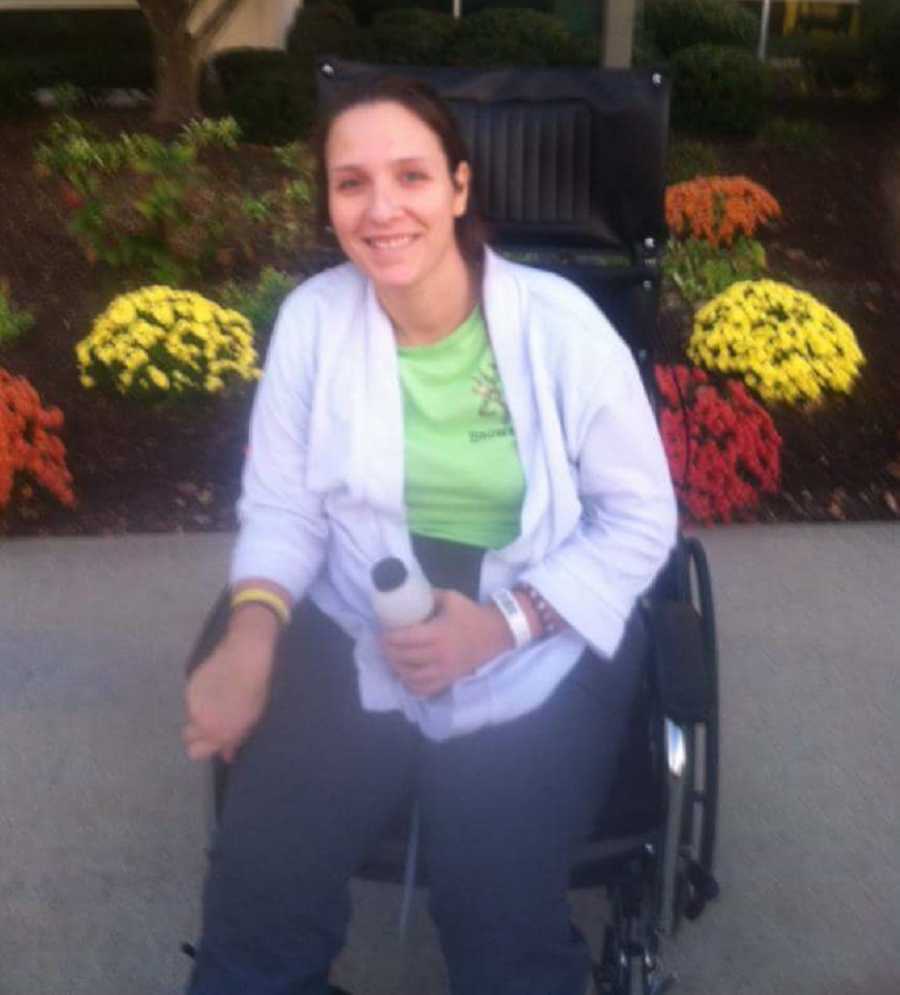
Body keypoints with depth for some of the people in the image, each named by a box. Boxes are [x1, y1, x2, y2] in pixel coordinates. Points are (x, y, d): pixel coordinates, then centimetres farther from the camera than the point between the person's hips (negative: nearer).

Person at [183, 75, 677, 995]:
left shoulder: (557, 324, -11)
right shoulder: (311, 317, -4)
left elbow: (641, 519, -5)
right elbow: (280, 506, 4)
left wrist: (503, 624, -18)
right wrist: (252, 630, -16)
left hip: (541, 642, -1)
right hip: (359, 631, 2)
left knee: (497, 914, -18)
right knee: (257, 883, -14)